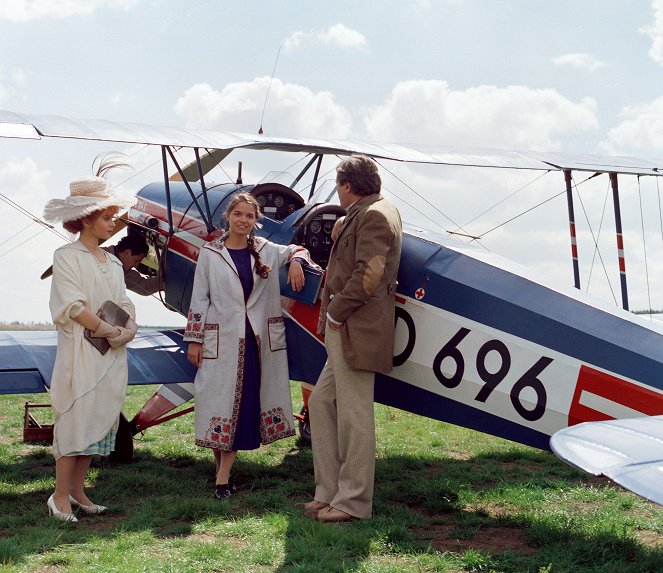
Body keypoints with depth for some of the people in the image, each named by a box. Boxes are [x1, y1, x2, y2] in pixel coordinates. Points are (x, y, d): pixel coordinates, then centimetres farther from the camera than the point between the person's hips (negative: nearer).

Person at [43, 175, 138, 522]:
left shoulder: (113, 262, 15)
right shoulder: (67, 256, -4)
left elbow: (126, 306, 12)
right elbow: (75, 307, -13)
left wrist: (128, 331, -8)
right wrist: (111, 332, -11)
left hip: (112, 355, 7)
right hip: (81, 350, -6)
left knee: (97, 419, 7)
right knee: (75, 418, -7)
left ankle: (77, 490, 15)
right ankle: (60, 496, 1)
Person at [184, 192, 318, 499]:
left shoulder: (266, 251, 7)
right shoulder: (210, 254, 1)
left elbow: (297, 250, 21)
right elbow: (199, 299, 2)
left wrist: (296, 262, -3)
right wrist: (194, 340, -1)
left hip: (258, 340, 3)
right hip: (221, 341, -3)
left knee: (245, 401, 1)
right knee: (220, 400, -2)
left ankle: (223, 476, 6)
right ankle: (222, 469, 10)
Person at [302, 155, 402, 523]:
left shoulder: (372, 215, -11)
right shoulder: (374, 213, 21)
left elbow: (368, 275, -20)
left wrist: (335, 313, -12)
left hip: (356, 330, -11)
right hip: (344, 332, 11)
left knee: (354, 416, -4)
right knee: (321, 403, 13)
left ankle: (353, 502, 5)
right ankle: (328, 492, 18)